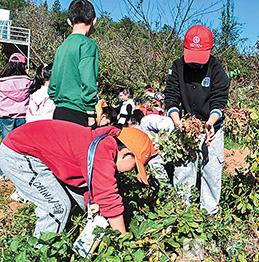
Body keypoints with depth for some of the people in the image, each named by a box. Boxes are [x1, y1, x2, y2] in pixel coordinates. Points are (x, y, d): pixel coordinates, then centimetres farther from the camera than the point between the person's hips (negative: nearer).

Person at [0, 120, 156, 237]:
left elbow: (92, 189, 9)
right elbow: (109, 200, -23)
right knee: (58, 206, -11)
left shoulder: (103, 144, 2)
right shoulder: (102, 155, -27)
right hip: (16, 155, -10)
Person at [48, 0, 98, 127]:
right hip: (77, 113, -8)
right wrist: (91, 115, -12)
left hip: (59, 112, 8)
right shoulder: (87, 44, -8)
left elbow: (52, 84, 17)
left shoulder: (62, 47, 15)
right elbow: (88, 82, -17)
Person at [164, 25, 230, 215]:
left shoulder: (216, 70, -10)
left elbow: (219, 101, -12)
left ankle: (210, 212, 20)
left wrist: (210, 122, -30)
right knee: (182, 170, 3)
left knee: (212, 170, 4)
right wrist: (177, 121, -21)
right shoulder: (178, 67, -5)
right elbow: (171, 97, -6)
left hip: (212, 127, -1)